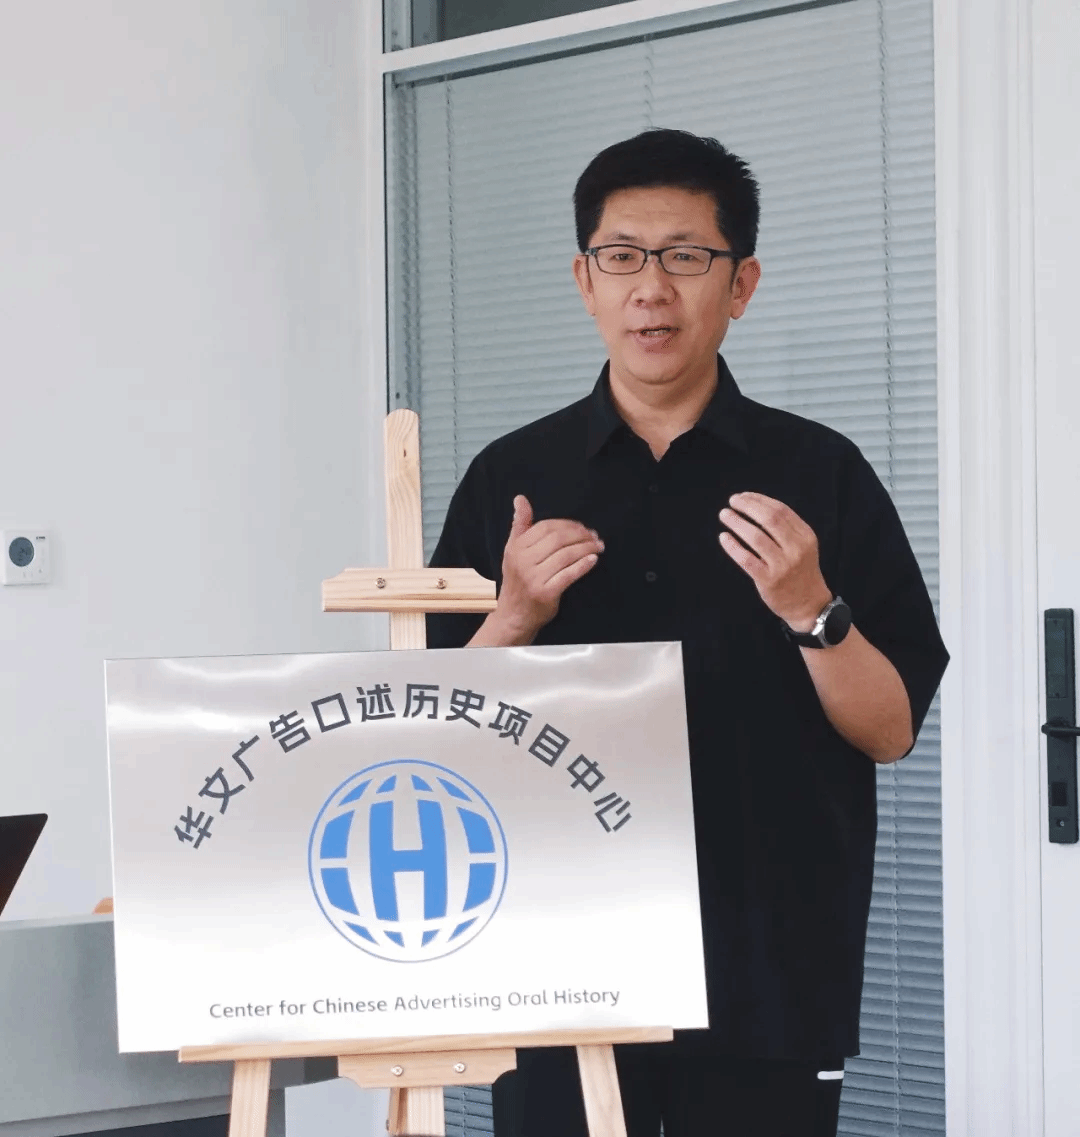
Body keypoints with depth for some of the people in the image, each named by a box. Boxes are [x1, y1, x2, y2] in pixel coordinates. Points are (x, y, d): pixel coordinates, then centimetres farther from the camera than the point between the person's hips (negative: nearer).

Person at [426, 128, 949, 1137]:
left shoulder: (820, 476, 2)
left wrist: (811, 611, -16)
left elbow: (892, 732, 1)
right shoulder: (509, 482, 7)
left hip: (770, 972, -1)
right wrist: (514, 618, -10)